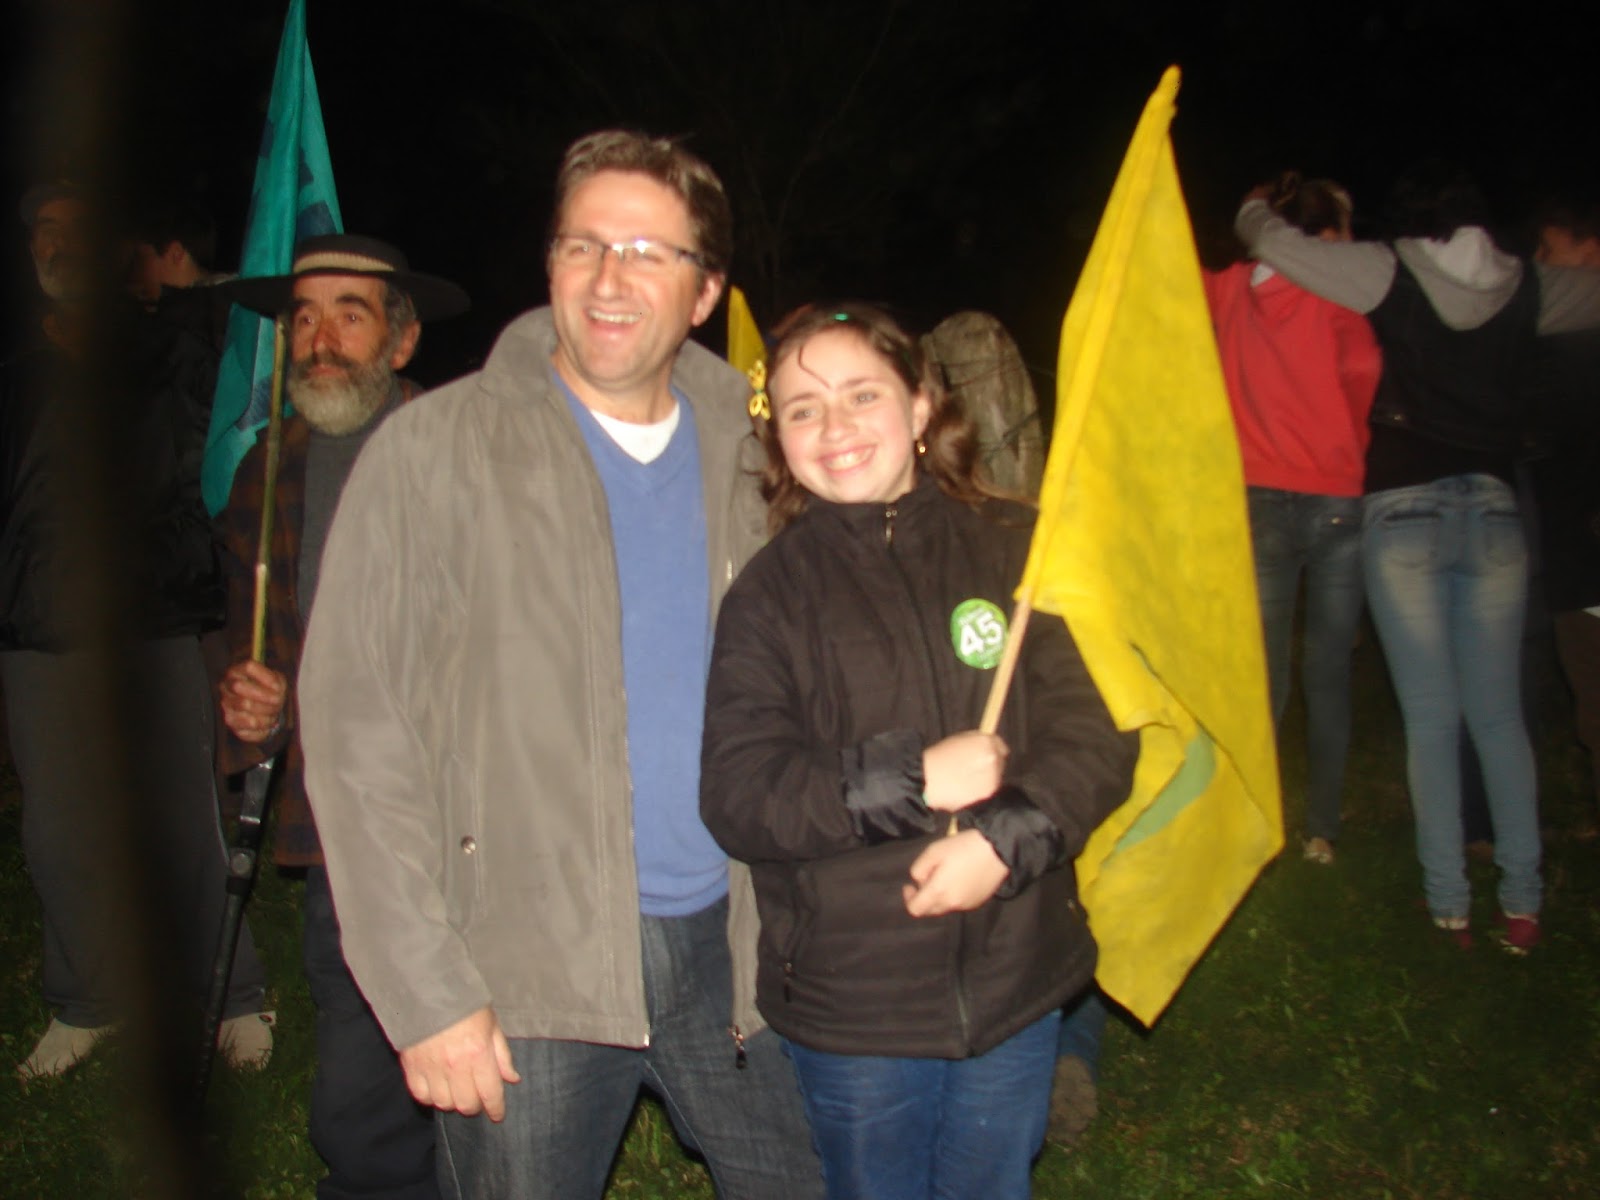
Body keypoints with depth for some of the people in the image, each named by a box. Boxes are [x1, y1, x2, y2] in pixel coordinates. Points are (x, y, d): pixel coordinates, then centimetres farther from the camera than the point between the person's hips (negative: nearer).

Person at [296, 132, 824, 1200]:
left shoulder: (742, 452, 6)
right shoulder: (437, 450, -8)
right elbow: (355, 726, -10)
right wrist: (424, 991, -12)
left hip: (723, 943, 4)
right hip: (531, 969, -4)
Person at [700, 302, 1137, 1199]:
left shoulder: (1015, 548, -3)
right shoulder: (769, 594, -5)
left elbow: (1097, 730, -6)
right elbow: (738, 798, -12)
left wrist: (1007, 839, -23)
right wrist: (915, 779, -22)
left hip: (1017, 983, 2)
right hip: (851, 1000, -1)